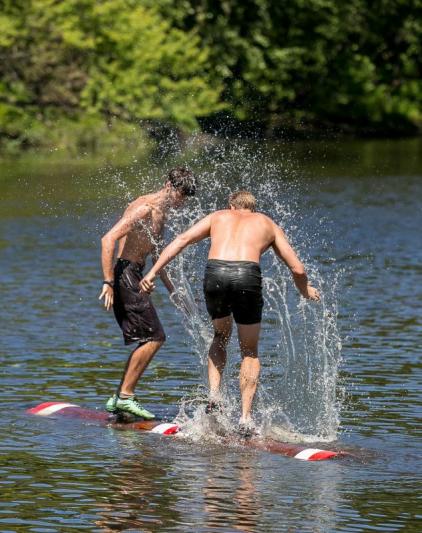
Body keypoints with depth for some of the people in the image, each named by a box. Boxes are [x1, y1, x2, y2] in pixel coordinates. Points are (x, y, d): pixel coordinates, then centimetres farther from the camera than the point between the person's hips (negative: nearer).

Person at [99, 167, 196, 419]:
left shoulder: (161, 213, 17)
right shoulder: (144, 208, -15)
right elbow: (109, 239, -24)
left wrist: (173, 290, 28)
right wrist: (108, 282, -27)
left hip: (134, 278, 10)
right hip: (124, 275, -10)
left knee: (152, 339, 11)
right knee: (154, 338, -11)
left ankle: (119, 398, 14)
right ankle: (125, 396, -9)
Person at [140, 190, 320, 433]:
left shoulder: (218, 217, 30)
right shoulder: (268, 224, 28)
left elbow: (181, 240, 15)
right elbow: (298, 270, 23)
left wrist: (153, 272, 11)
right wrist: (307, 291, 43)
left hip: (215, 273, 1)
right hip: (247, 276, -1)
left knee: (221, 335, 30)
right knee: (250, 351, 17)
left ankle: (214, 393, 11)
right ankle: (246, 417, 6)